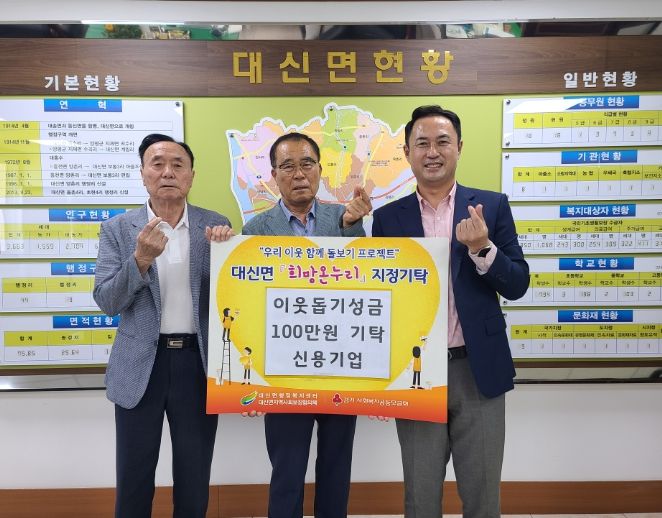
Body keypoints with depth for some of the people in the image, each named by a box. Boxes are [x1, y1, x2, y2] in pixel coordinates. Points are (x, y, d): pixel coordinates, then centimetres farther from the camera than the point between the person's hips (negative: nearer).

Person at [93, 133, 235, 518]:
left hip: (198, 362, 1)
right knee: (134, 479, 14)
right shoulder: (118, 229, 0)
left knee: (194, 481, 14)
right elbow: (106, 301, -6)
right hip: (140, 365, 0)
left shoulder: (216, 226, 1)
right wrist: (141, 259, -22)